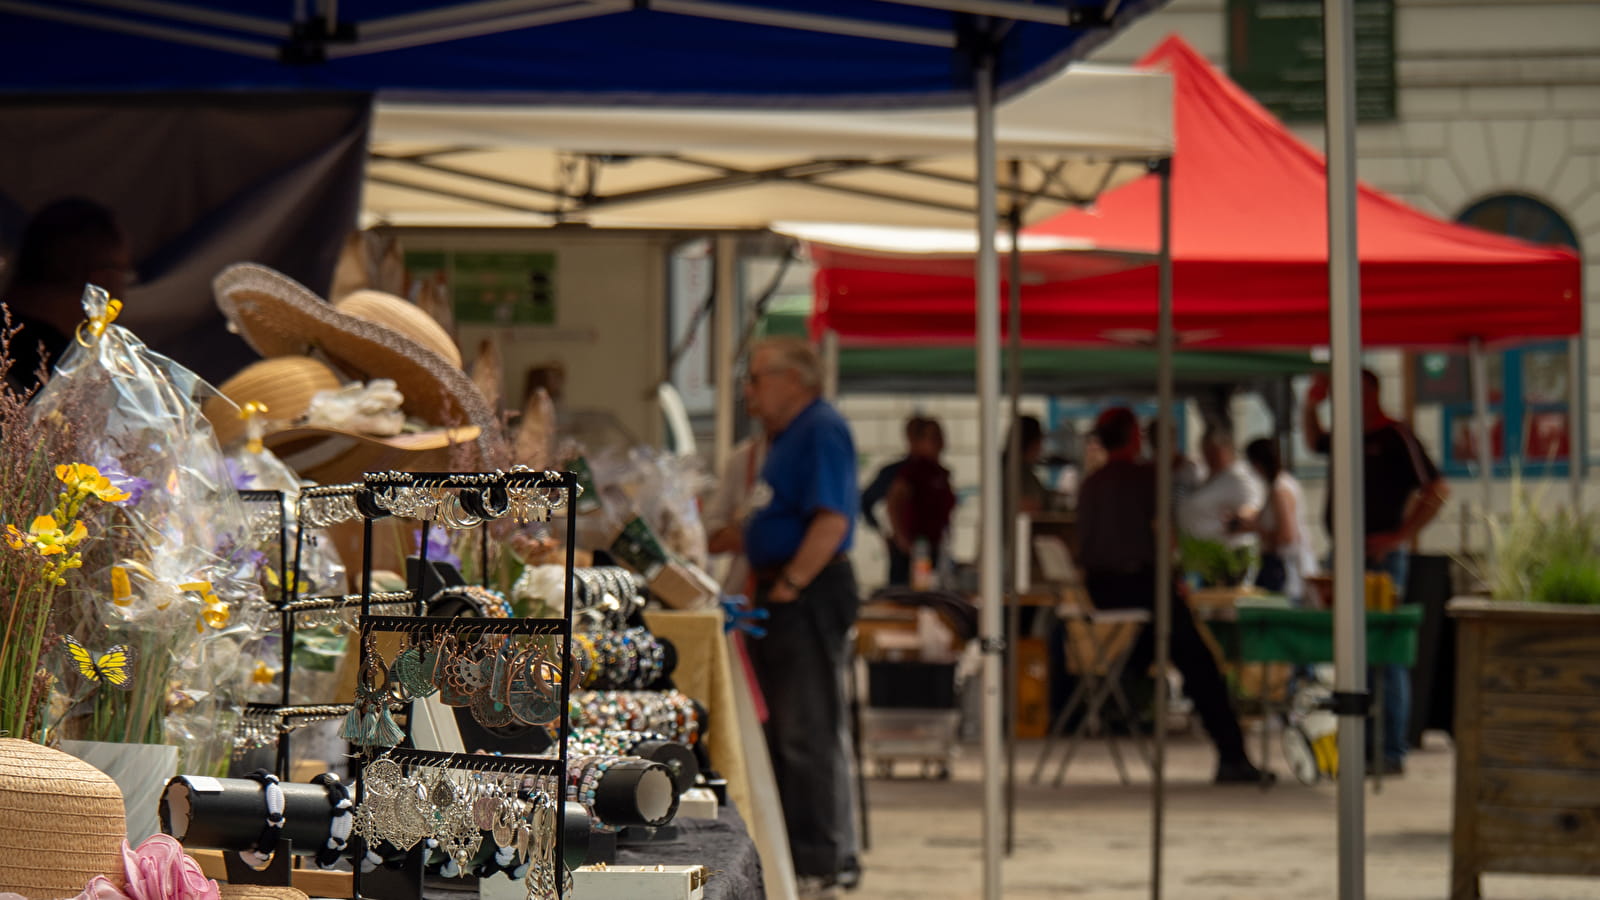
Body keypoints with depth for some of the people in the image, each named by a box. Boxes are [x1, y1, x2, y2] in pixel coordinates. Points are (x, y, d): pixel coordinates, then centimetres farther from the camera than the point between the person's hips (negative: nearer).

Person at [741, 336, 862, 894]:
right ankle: (788, 849, 21)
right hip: (782, 597, 11)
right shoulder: (787, 436, 19)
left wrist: (789, 586, -21)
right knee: (779, 731, 14)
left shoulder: (822, 430, -13)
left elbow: (832, 519, -22)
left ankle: (821, 860, -4)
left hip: (810, 596, -11)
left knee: (808, 733, -8)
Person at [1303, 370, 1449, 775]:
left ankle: (1392, 753, -6)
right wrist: (1311, 402, 19)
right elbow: (1313, 440, 37)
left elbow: (1436, 491, -12)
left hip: (1381, 558, -8)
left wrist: (1399, 536, -15)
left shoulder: (1396, 438, -8)